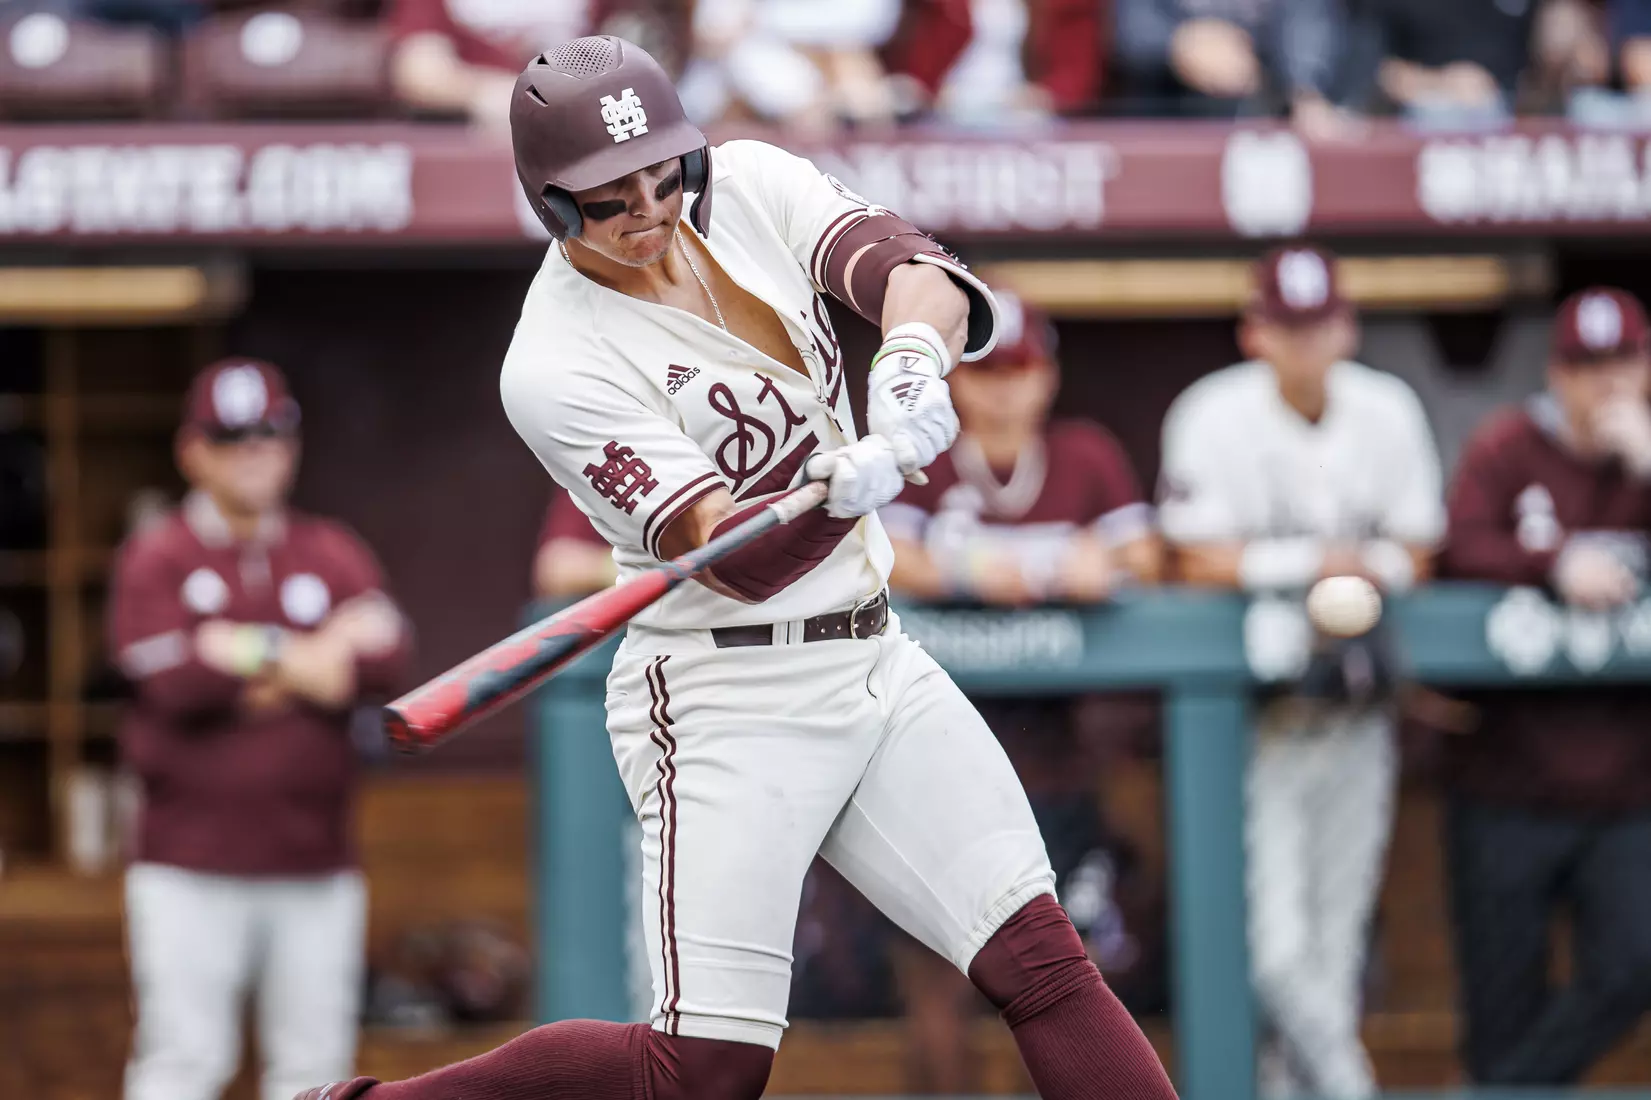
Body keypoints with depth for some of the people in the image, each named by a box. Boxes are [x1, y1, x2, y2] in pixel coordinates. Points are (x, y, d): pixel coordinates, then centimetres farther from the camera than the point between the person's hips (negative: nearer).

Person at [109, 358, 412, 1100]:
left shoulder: (335, 555, 11)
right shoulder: (154, 559, 2)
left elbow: (386, 663, -6)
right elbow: (173, 679, -14)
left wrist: (244, 659, -12)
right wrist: (303, 657, -8)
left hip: (315, 864, 3)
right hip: (189, 869, -3)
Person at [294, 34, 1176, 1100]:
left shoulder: (750, 185, 1)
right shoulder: (558, 369, -16)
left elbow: (914, 269, -14)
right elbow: (739, 560, -23)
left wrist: (912, 359, -37)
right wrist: (845, 492, -44)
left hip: (877, 662, 6)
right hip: (728, 701, -6)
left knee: (1043, 955, -5)